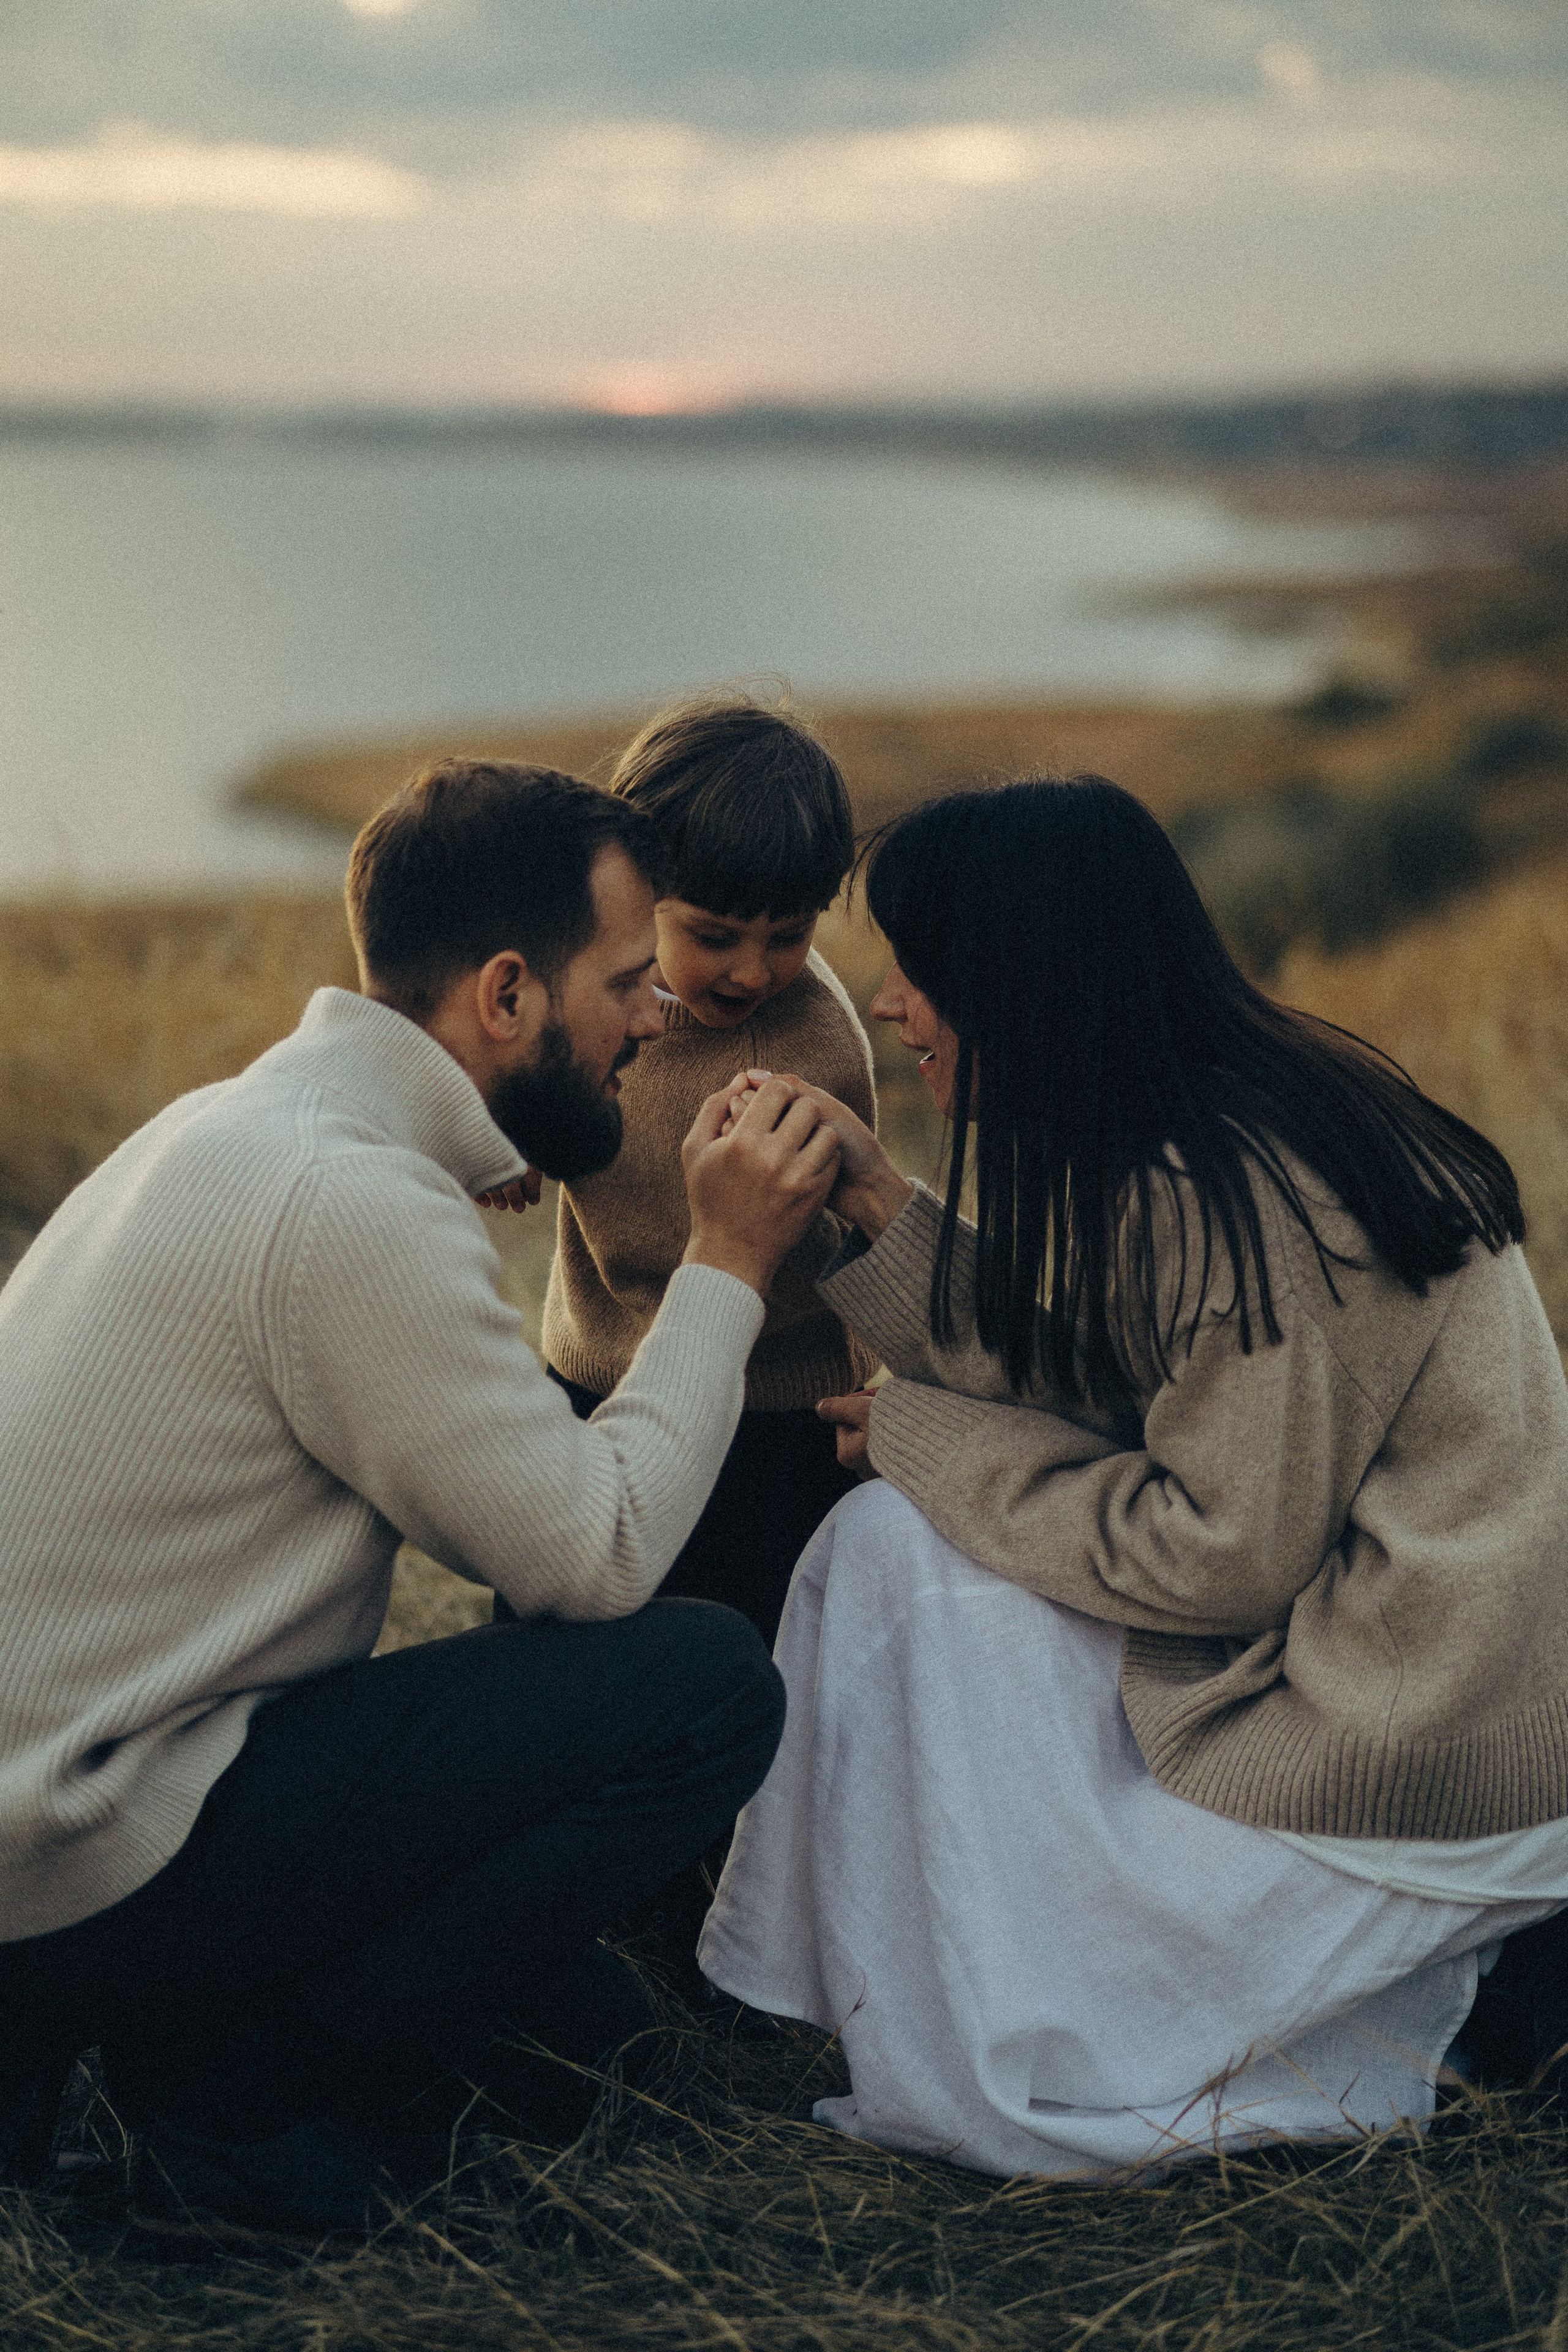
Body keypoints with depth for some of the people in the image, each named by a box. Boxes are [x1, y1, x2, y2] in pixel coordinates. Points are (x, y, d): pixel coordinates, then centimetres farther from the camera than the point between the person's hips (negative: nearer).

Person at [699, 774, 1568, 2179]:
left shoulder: (1232, 1196, -21)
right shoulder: (1197, 1149, 7)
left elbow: (1228, 1557, -20)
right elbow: (1069, 1395, 9)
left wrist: (931, 1444, -10)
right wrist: (878, 1204, 6)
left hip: (1401, 1754, -9)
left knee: (902, 1549, -8)